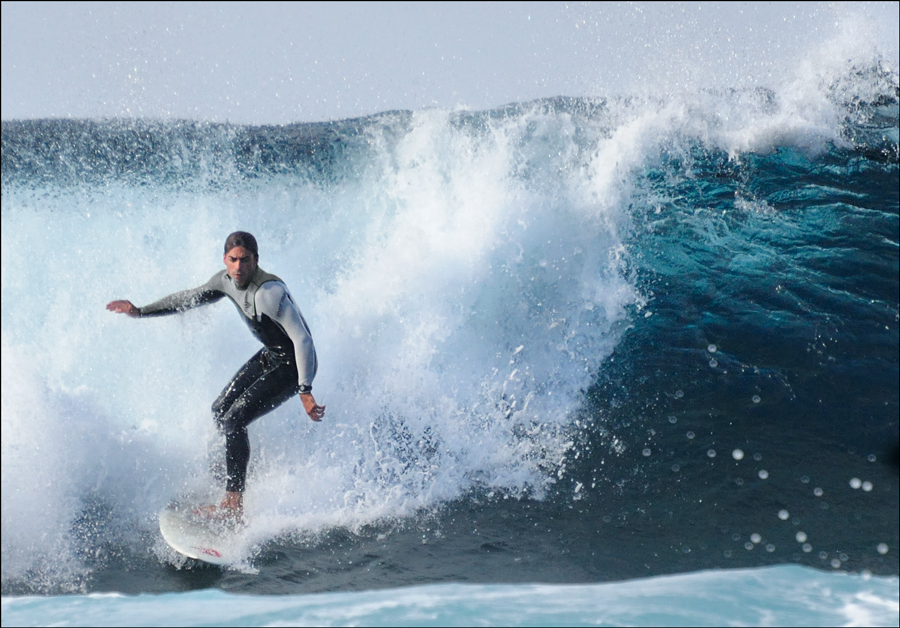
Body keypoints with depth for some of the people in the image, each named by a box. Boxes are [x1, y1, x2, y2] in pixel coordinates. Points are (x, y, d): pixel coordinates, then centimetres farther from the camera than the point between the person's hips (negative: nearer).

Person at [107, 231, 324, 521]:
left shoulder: (269, 292, -32)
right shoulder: (226, 280, -5)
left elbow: (303, 340, -33)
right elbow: (193, 298, 13)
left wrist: (305, 392, -37)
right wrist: (141, 312, 14)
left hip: (293, 365, -9)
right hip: (269, 355, 9)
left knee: (234, 421, -17)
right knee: (220, 411, 16)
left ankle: (234, 505, -12)